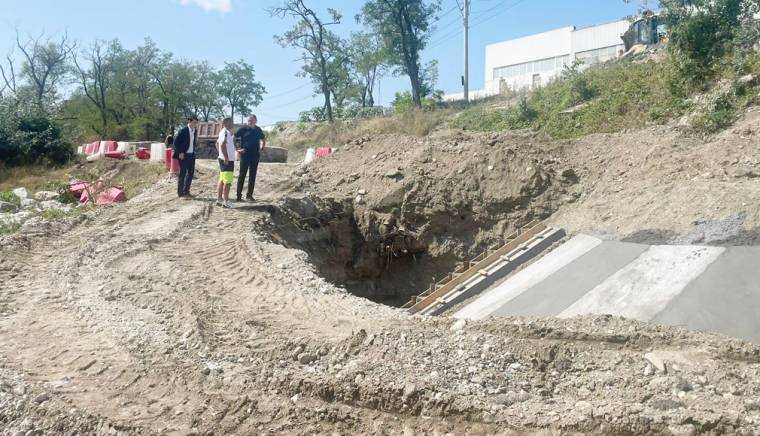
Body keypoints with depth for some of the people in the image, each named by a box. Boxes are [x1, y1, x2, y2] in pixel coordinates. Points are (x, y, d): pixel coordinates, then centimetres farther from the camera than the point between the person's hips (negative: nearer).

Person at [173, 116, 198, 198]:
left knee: (191, 173, 9)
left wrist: (193, 151, 12)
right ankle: (180, 193, 7)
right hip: (183, 155, -7)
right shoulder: (183, 131, -12)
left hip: (191, 155, 7)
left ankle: (186, 192, 21)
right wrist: (180, 153, -14)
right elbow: (176, 142, -12)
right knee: (182, 173, -1)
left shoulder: (195, 131, 8)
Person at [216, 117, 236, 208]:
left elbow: (217, 143, 26)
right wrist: (226, 157, -26)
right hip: (228, 160, -10)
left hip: (225, 160, 10)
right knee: (227, 182, -7)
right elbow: (223, 144, -27)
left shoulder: (223, 132, 15)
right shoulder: (225, 132, -15)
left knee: (222, 180, 13)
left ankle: (219, 199, 19)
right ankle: (226, 201, -4)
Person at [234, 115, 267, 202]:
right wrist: (237, 149, -9)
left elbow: (263, 140, 26)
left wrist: (261, 148, 12)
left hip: (255, 156, 4)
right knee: (242, 175, -2)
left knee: (252, 176, 8)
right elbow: (234, 138, -4)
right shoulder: (244, 129, -4)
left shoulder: (258, 130, 9)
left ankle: (249, 195, 17)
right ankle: (239, 196, 1)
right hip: (245, 155, -4)